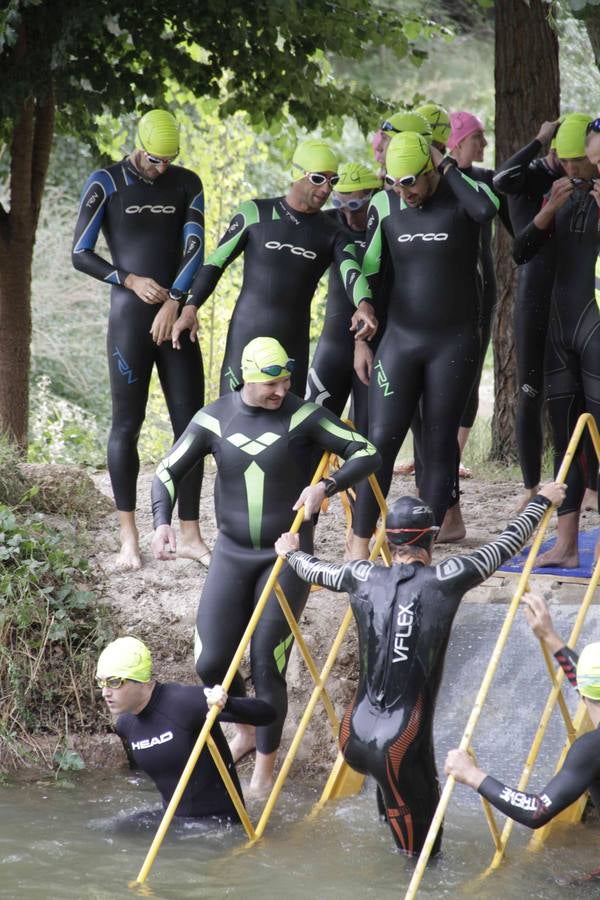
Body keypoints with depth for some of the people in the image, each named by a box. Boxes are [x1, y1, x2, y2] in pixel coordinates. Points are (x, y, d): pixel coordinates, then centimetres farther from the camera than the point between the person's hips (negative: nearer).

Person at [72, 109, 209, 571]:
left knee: (190, 424, 1)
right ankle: (129, 537, 6)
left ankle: (191, 535, 6)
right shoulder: (106, 183, -1)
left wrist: (174, 302, -14)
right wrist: (130, 280, -13)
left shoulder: (187, 184, 8)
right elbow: (81, 254, -1)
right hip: (129, 320, -3)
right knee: (127, 425, -1)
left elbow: (194, 249, -2)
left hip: (176, 319, 3)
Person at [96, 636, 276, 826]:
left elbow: (266, 714, -24)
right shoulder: (125, 725, 3)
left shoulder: (184, 702, -21)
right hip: (172, 816, 7)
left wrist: (226, 704, -41)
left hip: (218, 818, -7)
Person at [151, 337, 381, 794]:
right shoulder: (213, 420, -3)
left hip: (287, 557, -3)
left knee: (267, 665, -6)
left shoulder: (303, 416, -10)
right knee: (211, 663, -1)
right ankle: (247, 731, 29)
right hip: (232, 554, 3)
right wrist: (162, 522, -15)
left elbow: (367, 454, -9)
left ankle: (265, 769, 9)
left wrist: (326, 487, -26)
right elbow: (168, 472, 3)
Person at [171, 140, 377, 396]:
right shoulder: (256, 213, -1)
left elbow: (351, 271, -14)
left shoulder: (332, 234, 4)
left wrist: (364, 305, -37)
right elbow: (217, 261, 3)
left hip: (293, 345, 2)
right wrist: (190, 308, -9)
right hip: (247, 335, -2)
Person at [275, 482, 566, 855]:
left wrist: (291, 552, 48)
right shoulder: (444, 580, -3)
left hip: (355, 737, 5)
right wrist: (542, 501, 25)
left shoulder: (365, 579, 5)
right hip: (403, 743, -5)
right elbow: (504, 546, 9)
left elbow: (314, 570, 26)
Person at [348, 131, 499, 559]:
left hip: (454, 343, -2)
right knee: (381, 439, -3)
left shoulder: (460, 191, -8)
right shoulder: (385, 204, 2)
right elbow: (367, 273, 9)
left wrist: (446, 165, -22)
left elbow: (486, 209, -34)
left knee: (439, 443, 1)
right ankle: (361, 542, 0)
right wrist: (360, 339, 7)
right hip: (400, 338, 2)